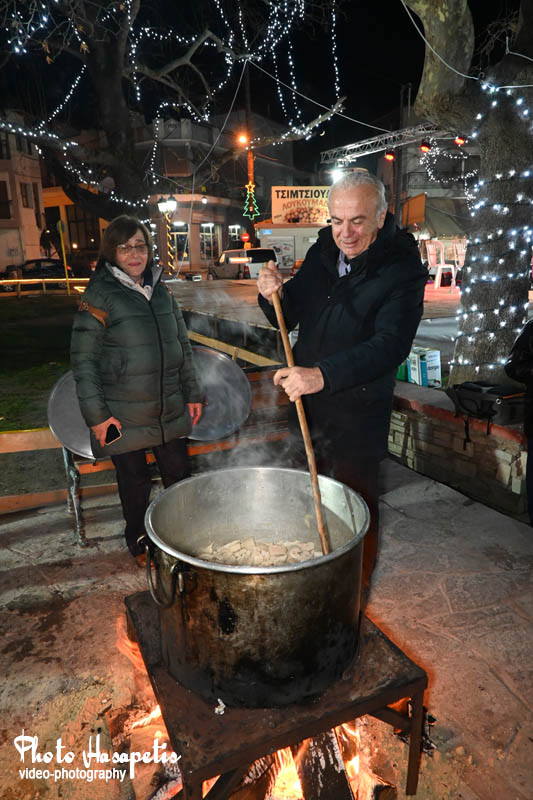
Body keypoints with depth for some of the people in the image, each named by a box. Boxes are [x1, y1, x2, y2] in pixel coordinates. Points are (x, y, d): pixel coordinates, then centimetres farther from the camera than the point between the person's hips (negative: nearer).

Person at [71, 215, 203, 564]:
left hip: (171, 411, 5)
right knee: (135, 482, 9)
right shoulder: (99, 295, -7)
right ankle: (139, 542, 33)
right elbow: (83, 359, -9)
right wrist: (96, 413, -13)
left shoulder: (161, 290, 9)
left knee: (179, 474, 13)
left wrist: (193, 393, 11)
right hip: (125, 415, -4)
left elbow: (183, 345, 14)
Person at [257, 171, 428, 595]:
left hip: (358, 414, -6)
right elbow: (290, 318, 9)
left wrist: (324, 374, -43)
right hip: (305, 403, 7)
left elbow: (390, 344, -30)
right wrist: (275, 295, -14)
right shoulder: (322, 252, 2)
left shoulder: (403, 270, -17)